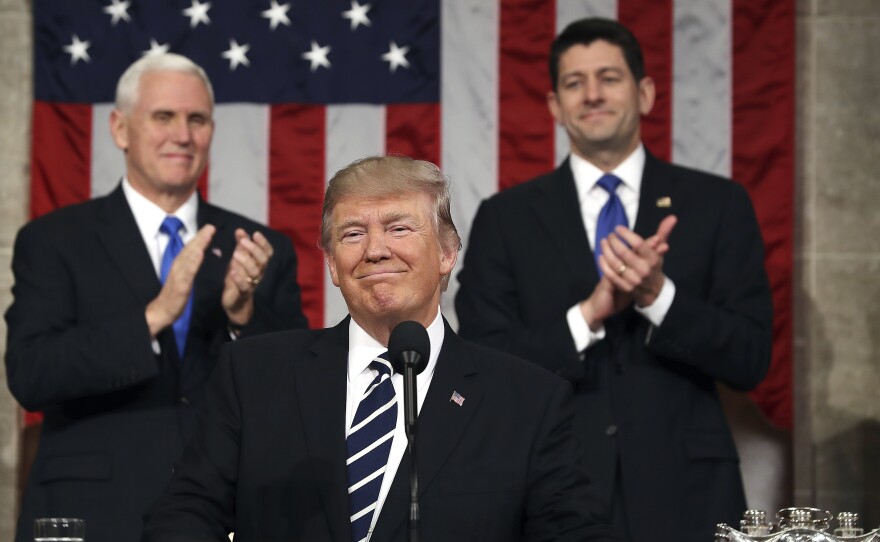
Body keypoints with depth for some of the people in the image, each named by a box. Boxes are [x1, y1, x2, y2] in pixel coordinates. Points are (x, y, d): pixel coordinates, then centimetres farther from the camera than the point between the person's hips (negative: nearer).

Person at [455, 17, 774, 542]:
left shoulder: (719, 204, 2)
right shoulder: (505, 218, 3)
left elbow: (750, 359, -3)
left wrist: (658, 296, -18)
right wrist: (588, 314, -17)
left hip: (683, 492, 0)